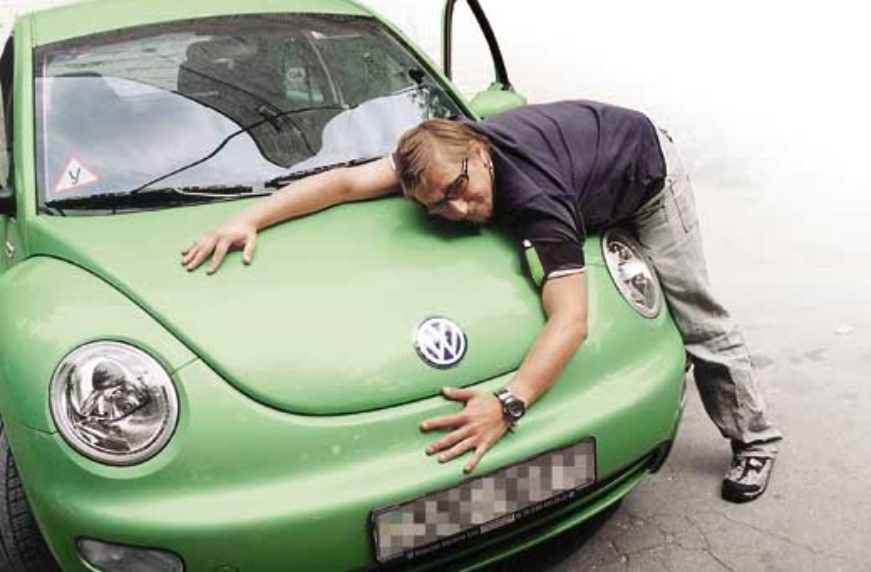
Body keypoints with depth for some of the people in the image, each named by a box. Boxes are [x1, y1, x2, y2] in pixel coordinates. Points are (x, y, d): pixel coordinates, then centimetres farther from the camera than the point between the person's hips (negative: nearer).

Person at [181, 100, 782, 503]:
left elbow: (570, 321, -52)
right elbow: (347, 181, -29)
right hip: (595, 150, 7)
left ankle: (755, 440, 20)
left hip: (648, 166, -6)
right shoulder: (444, 148, -27)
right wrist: (249, 218, -39)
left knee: (695, 318, 2)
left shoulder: (534, 201, -46)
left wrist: (507, 404, -63)